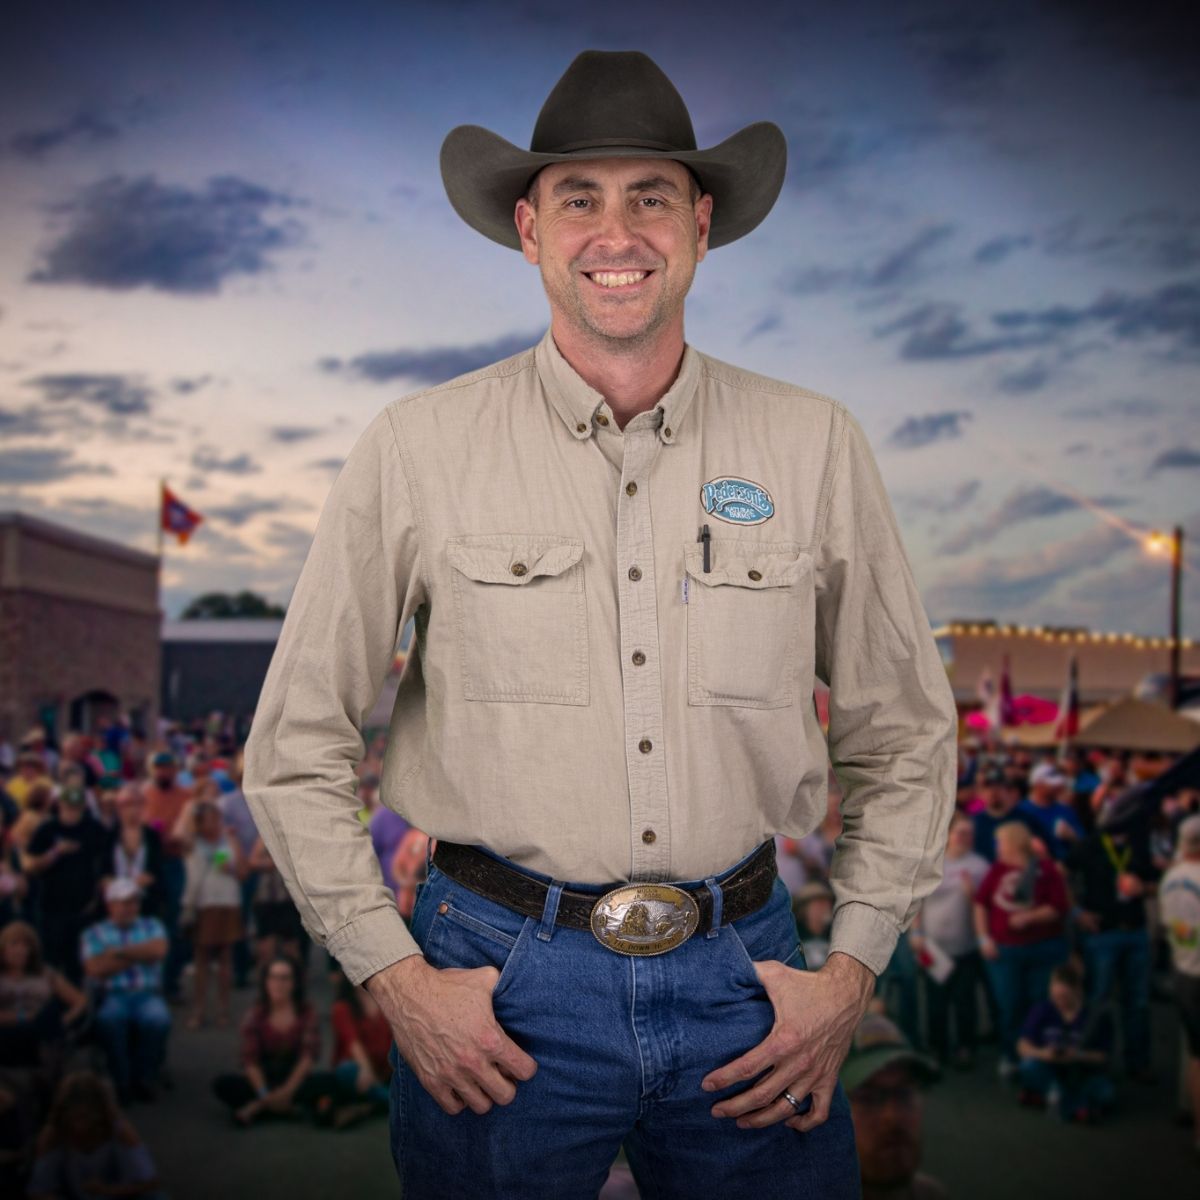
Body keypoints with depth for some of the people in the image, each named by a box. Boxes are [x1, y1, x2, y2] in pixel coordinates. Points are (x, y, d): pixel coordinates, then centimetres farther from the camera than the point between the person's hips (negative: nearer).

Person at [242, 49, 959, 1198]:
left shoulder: (816, 445, 0)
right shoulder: (418, 447, -4)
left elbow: (905, 737, 9)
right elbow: (296, 748, 1)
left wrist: (851, 969, 2)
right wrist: (396, 978, -4)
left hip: (740, 971, 2)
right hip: (499, 983, -1)